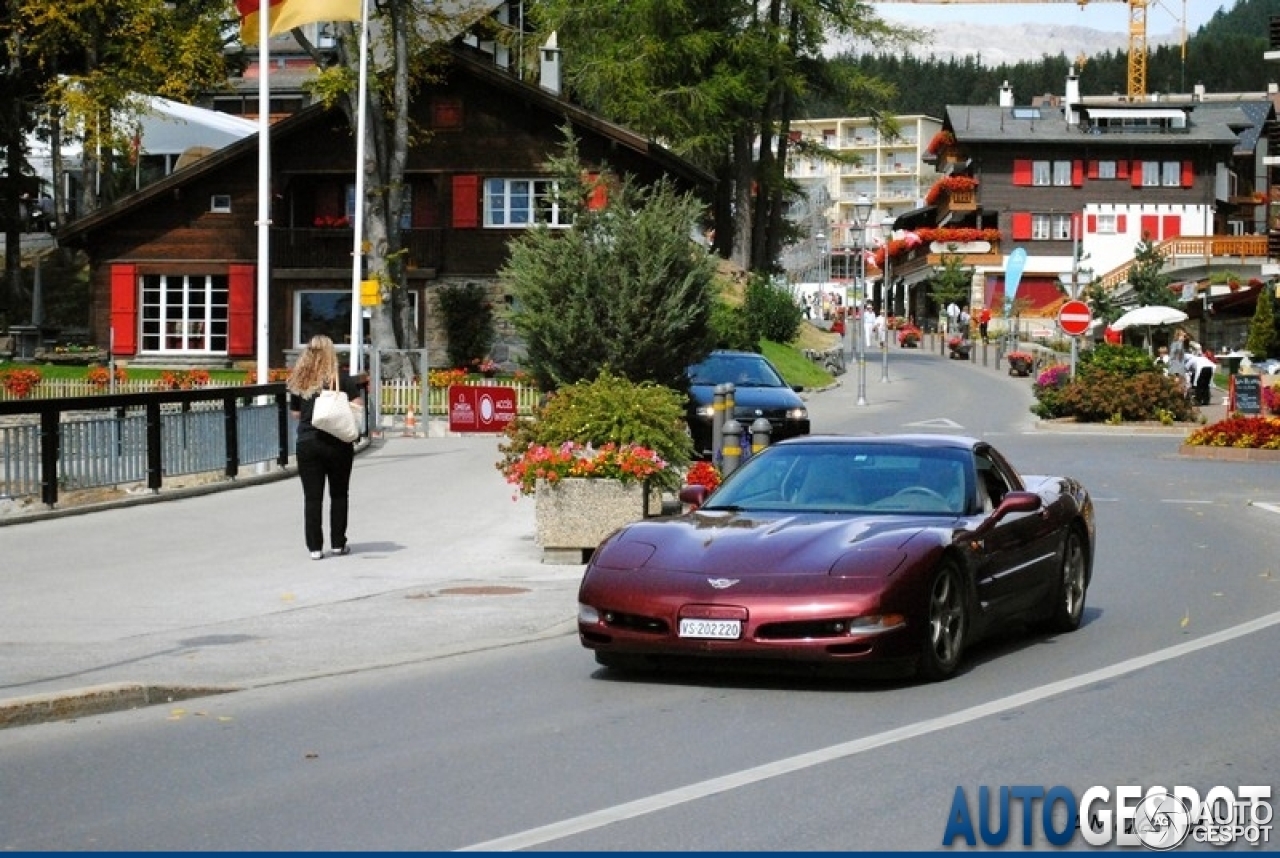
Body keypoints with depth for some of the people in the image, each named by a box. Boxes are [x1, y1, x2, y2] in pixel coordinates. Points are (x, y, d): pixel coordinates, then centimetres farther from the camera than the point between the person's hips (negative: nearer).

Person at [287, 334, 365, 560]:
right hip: (337, 444, -1)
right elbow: (357, 404, -10)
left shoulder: (299, 381, 2)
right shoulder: (340, 378, -5)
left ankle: (315, 547, 1)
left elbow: (295, 413, 8)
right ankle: (338, 543, 16)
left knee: (312, 497, 4)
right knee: (338, 495, 12)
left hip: (307, 444, 1)